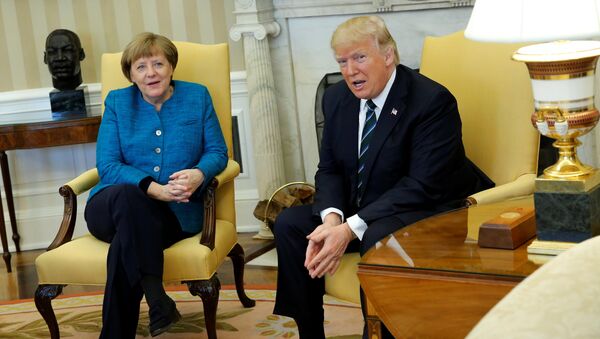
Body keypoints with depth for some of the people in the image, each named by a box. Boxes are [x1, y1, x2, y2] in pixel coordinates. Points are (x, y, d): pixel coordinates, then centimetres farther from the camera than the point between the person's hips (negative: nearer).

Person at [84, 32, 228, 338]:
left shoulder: (197, 97, 11)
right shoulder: (117, 103, 10)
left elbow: (217, 152, 8)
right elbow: (107, 166, -1)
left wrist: (199, 174, -18)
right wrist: (154, 189, -19)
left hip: (177, 211, 0)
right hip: (115, 206, 1)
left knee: (125, 243, -35)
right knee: (127, 196, -39)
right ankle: (155, 296, -43)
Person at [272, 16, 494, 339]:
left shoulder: (433, 101, -19)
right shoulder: (336, 98, 2)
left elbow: (423, 186, -24)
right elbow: (329, 170, 6)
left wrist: (351, 228, -30)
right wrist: (332, 217, -18)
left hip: (426, 213, -7)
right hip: (357, 209, 7)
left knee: (378, 238, -36)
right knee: (289, 223, -9)